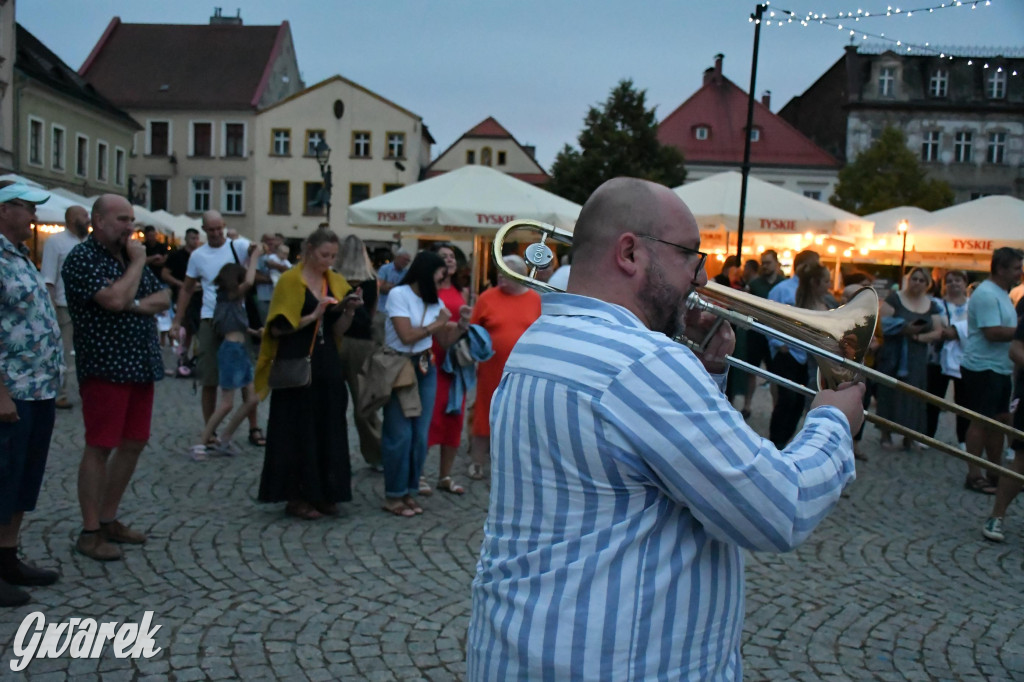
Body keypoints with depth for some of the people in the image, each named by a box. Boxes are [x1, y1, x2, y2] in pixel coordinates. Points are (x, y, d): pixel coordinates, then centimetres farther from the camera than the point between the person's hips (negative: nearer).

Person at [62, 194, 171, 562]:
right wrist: (137, 262, -10)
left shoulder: (129, 256, 15)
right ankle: (90, 532, 4)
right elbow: (114, 299, -23)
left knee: (133, 443, 10)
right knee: (100, 447, -4)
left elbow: (164, 299, 9)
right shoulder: (83, 258, -9)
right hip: (105, 368, -8)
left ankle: (109, 519, 22)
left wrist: (136, 305, -10)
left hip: (141, 366, 8)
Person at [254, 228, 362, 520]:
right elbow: (277, 328, -11)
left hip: (328, 364, 6)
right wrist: (312, 316, -18)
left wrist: (348, 311, -8)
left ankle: (322, 493, 17)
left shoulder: (336, 283, 11)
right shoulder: (290, 280, -5)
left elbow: (337, 332, 9)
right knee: (298, 429, -1)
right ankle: (295, 496, 8)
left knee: (328, 428, 7)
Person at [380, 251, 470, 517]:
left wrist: (461, 326, -4)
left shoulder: (435, 302, 9)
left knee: (420, 435, 5)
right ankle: (394, 496, 5)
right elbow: (407, 336, -16)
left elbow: (445, 342, 12)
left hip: (425, 369, 6)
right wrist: (437, 323, -7)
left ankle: (409, 492, 16)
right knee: (400, 434, -6)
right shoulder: (399, 294, -9)